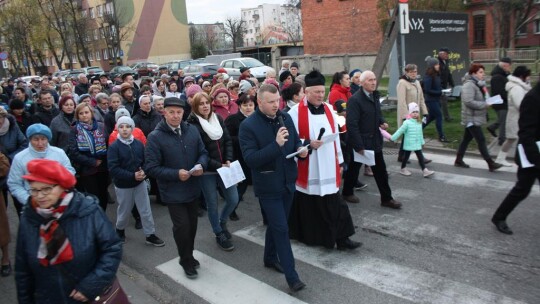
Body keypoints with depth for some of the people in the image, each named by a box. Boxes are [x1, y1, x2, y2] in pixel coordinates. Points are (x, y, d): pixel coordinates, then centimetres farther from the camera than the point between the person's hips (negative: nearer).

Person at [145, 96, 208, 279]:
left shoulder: (192, 130, -2)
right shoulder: (155, 137, -15)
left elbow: (203, 152, 7)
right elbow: (151, 168, -15)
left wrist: (201, 165, -15)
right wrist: (176, 174, -25)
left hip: (192, 188, 5)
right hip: (173, 191, -4)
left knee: (192, 224, 16)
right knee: (182, 226, -1)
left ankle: (189, 256, 40)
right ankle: (186, 260, 25)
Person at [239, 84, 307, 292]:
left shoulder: (285, 117, 1)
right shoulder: (248, 126, -16)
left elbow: (295, 141, 14)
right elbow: (249, 159, -23)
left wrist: (301, 149, -10)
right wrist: (276, 144, -32)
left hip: (287, 181, 6)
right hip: (268, 185, -6)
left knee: (275, 224, 21)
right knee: (281, 228, -3)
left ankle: (270, 258, 42)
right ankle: (291, 275, 7)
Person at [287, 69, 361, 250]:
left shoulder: (329, 109, 8)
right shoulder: (296, 112, -8)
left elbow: (336, 137, 12)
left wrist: (340, 161, 14)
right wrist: (309, 144, -23)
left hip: (328, 168, 4)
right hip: (306, 169, -4)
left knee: (333, 204, 6)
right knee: (307, 204, 9)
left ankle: (341, 238, 13)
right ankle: (307, 235, 27)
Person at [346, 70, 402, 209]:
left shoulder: (375, 96, 7)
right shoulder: (355, 100, -19)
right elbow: (352, 125, -22)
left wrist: (382, 122, 0)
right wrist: (359, 145, -23)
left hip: (374, 141, 7)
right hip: (360, 142, -7)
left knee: (381, 171, 10)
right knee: (353, 170, 11)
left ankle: (386, 198, 20)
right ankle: (346, 193, 32)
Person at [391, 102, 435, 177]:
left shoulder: (419, 123, 6)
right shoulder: (407, 123, -15)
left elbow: (420, 133, 16)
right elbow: (400, 131, -14)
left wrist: (422, 141, 22)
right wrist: (393, 138, -15)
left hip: (417, 145, 5)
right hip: (408, 145, -5)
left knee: (421, 157, 4)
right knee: (406, 156, 9)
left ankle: (425, 171, 5)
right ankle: (403, 169, 25)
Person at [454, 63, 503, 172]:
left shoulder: (477, 84, 15)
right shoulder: (469, 85, -18)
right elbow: (469, 102, -26)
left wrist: (487, 102, 6)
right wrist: (485, 104, -21)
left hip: (474, 118, 10)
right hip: (471, 118, -10)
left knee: (466, 139, 14)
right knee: (481, 140, -7)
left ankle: (458, 160, 22)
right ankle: (491, 164, -3)